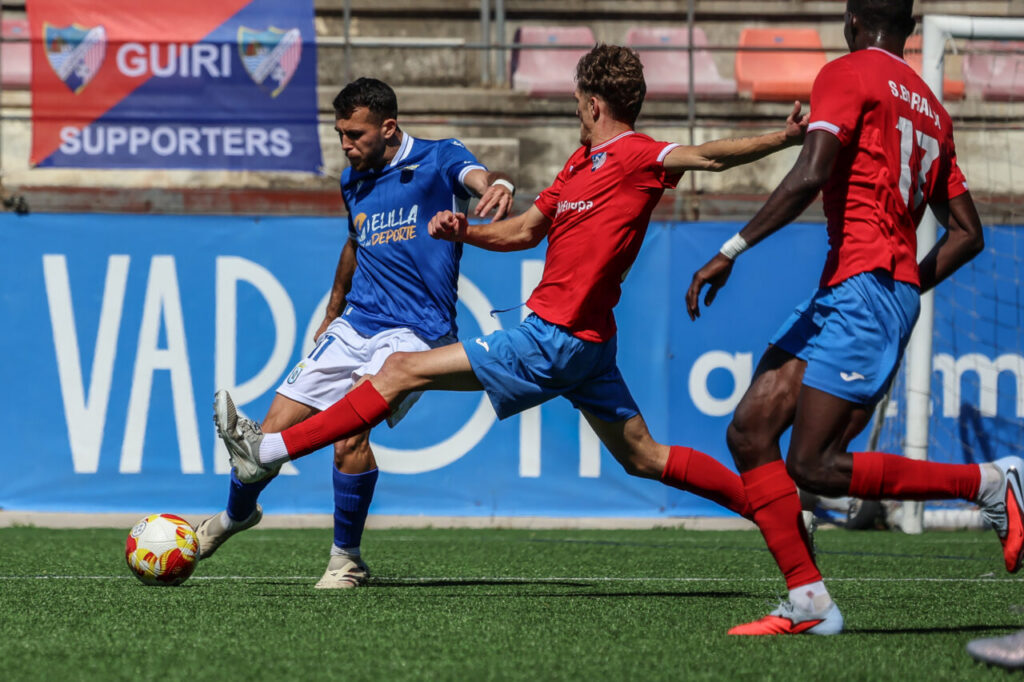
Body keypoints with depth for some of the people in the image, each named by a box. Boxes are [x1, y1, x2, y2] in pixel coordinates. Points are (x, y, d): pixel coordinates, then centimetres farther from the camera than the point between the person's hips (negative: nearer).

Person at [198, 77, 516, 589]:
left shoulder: (438, 160, -8)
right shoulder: (354, 181, 12)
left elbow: (477, 176, -30)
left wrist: (496, 185, -55)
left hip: (414, 332, -6)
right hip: (354, 327, 6)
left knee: (350, 431, -26)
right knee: (277, 427, 2)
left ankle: (346, 559, -8)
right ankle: (236, 515, 32)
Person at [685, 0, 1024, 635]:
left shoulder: (848, 75, -3)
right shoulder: (930, 107, 21)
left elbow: (809, 176, -19)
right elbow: (967, 234, 21)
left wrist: (731, 251, -17)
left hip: (863, 289, -9)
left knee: (815, 467, -10)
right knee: (750, 431, 3)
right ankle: (808, 601, -4)